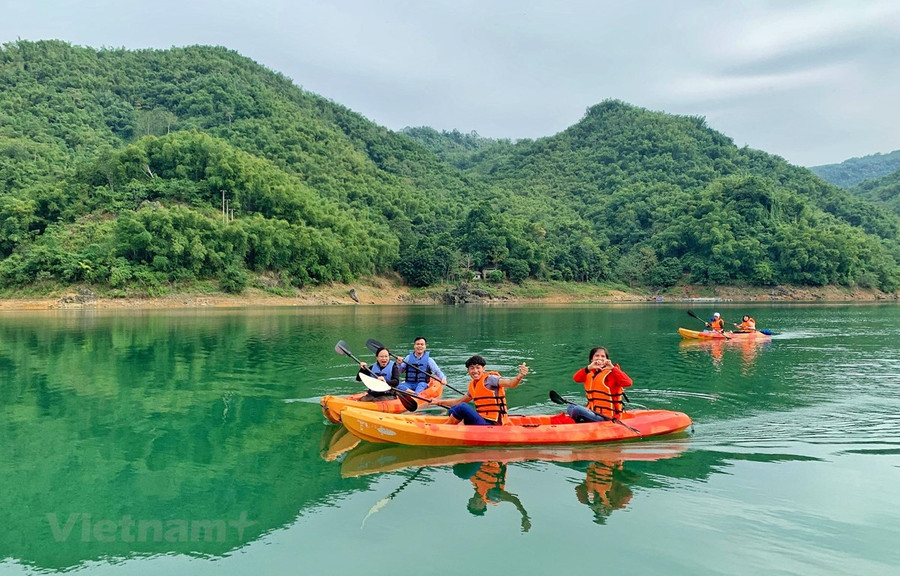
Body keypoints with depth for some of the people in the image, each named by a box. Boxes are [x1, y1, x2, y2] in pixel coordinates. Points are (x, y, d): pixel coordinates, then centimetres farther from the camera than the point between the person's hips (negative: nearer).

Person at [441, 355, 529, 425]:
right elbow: (460, 401, 29)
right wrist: (439, 402, 27)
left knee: (462, 407, -21)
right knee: (453, 409, 6)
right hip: (481, 420, 9)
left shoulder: (489, 379, -9)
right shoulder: (472, 385, 15)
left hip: (490, 424, -9)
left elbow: (510, 383, -26)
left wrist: (520, 376, -48)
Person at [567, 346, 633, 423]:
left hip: (606, 417, -8)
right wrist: (588, 368, -23)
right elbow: (576, 378, -7)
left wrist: (613, 368, -29)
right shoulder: (590, 373, 12)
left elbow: (628, 382, -24)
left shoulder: (611, 373, -7)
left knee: (577, 410, -25)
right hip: (592, 411, 8)